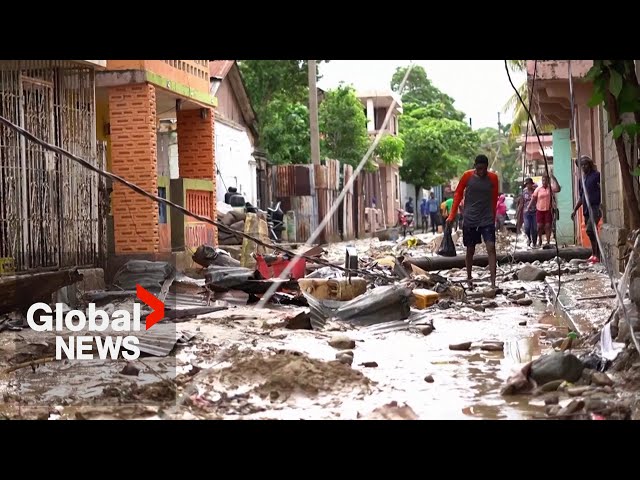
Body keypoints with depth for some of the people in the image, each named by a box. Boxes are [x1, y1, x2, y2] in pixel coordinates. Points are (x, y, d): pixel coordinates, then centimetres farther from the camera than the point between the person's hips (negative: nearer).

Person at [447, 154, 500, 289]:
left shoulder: (493, 178, -2)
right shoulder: (467, 176, -5)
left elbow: (494, 198, 10)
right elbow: (458, 194, 4)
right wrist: (452, 215, 1)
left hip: (487, 220, 0)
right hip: (470, 220, 0)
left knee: (491, 248, -12)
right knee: (470, 250, 9)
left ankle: (493, 282, -15)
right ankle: (469, 278, 26)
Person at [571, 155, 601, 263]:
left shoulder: (597, 175, -2)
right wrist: (575, 210, 20)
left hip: (595, 207, -7)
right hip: (586, 209, 7)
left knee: (590, 229, -21)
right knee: (593, 232, 7)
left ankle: (595, 254, -19)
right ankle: (598, 256, 11)